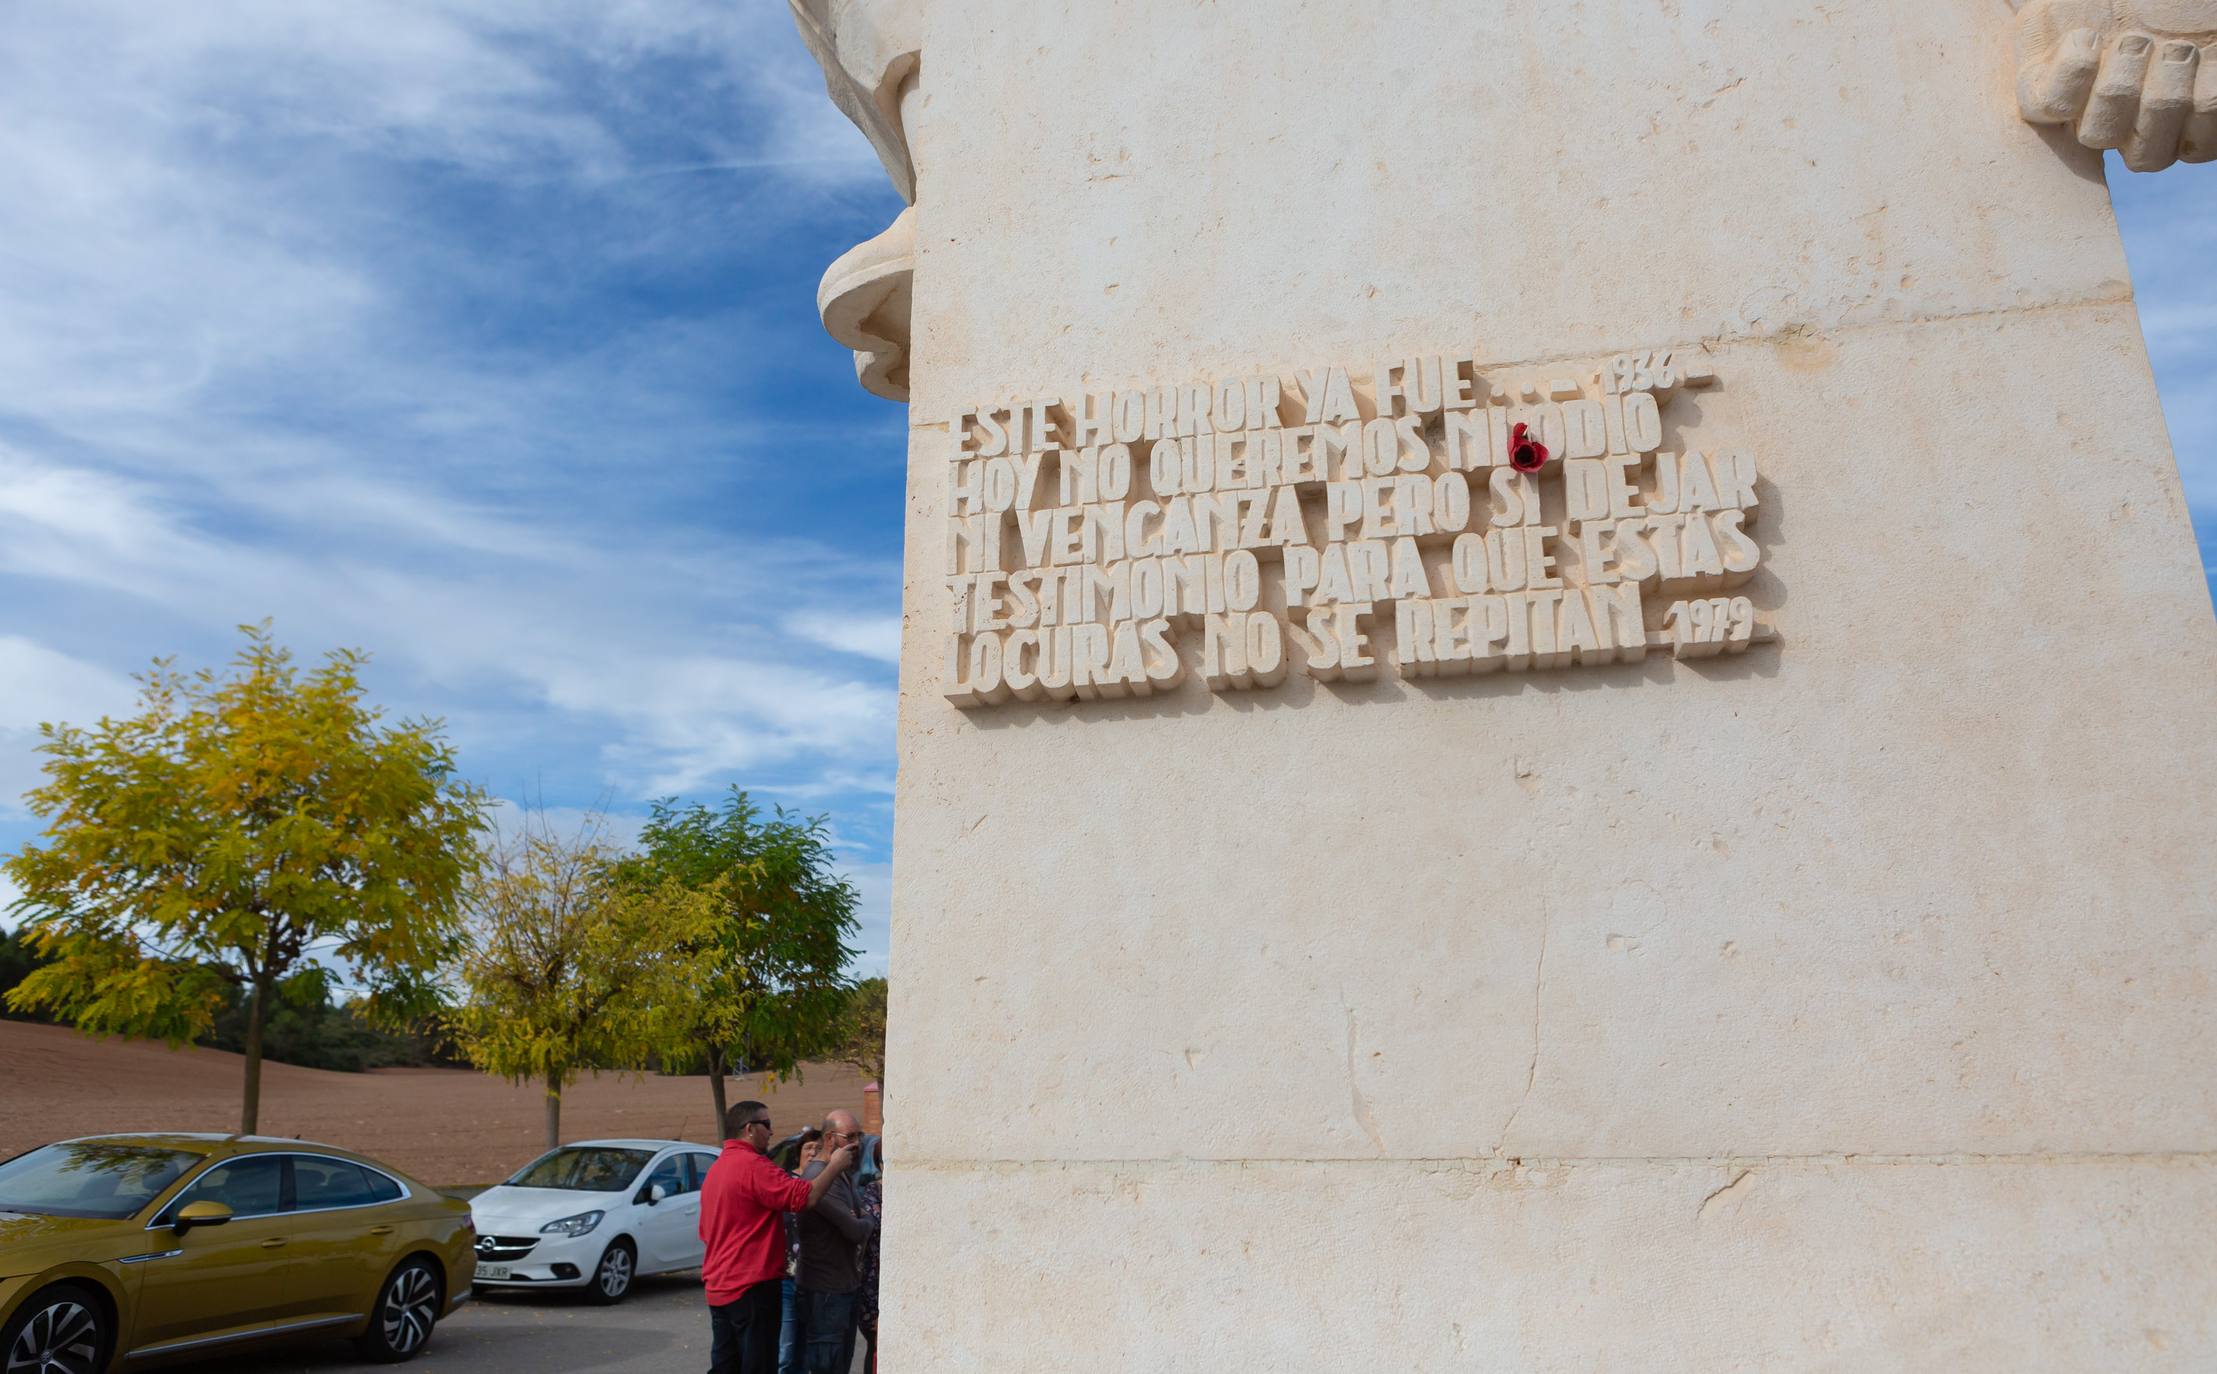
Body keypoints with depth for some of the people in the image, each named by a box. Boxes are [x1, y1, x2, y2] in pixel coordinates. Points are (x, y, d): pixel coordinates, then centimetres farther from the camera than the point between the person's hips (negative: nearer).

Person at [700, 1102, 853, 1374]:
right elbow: (806, 1196, -25)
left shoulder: (716, 1169, 15)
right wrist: (835, 1165, -11)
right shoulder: (752, 1165, -18)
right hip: (752, 1287, -10)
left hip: (718, 1287, 10)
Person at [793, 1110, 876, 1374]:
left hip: (848, 1285, 10)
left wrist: (862, 1224, -5)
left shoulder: (844, 1176, 13)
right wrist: (870, 1223, -3)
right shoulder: (819, 1175, -20)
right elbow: (854, 1230, -24)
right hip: (826, 1290, -10)